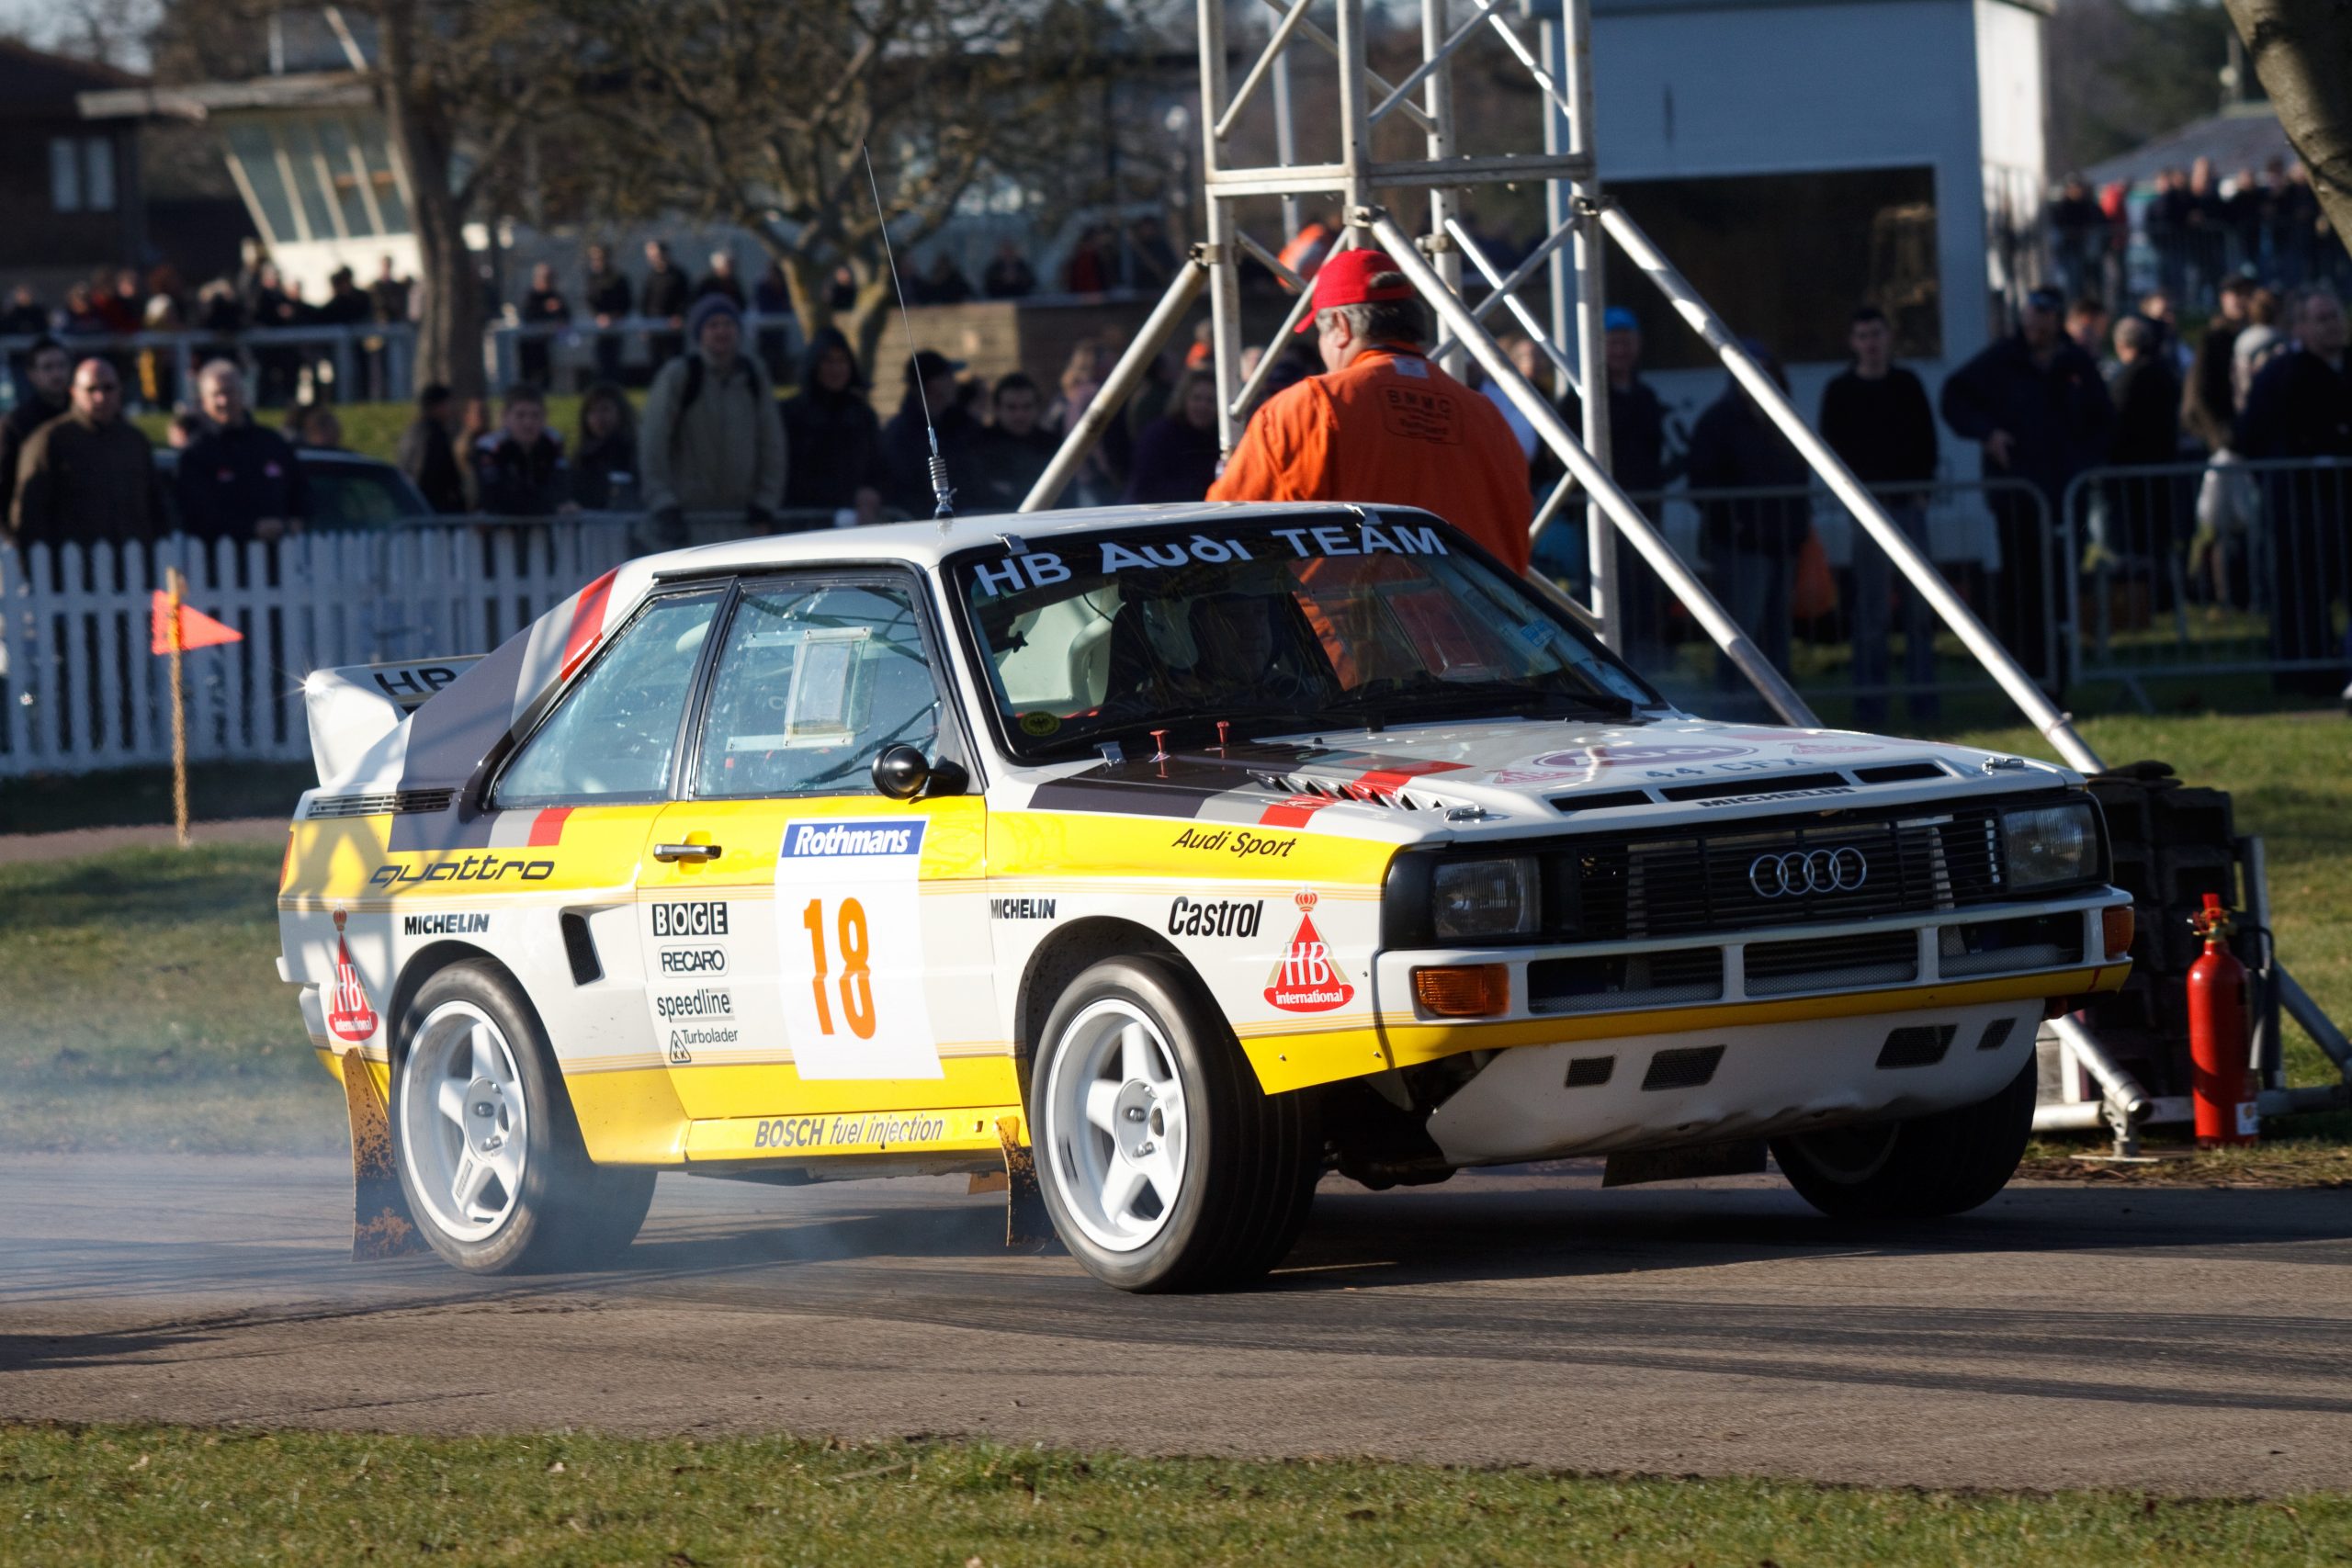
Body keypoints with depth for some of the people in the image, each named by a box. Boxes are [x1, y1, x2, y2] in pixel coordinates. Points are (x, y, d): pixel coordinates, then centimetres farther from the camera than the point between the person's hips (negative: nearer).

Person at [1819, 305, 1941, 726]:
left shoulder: (1906, 384, 12)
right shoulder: (1840, 390, 5)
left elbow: (1926, 439, 12)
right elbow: (1832, 447, 3)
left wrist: (1920, 485, -1)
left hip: (1909, 501, 3)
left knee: (1919, 604, 0)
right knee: (1873, 607, -6)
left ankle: (1923, 693, 5)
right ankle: (1870, 700, -4)